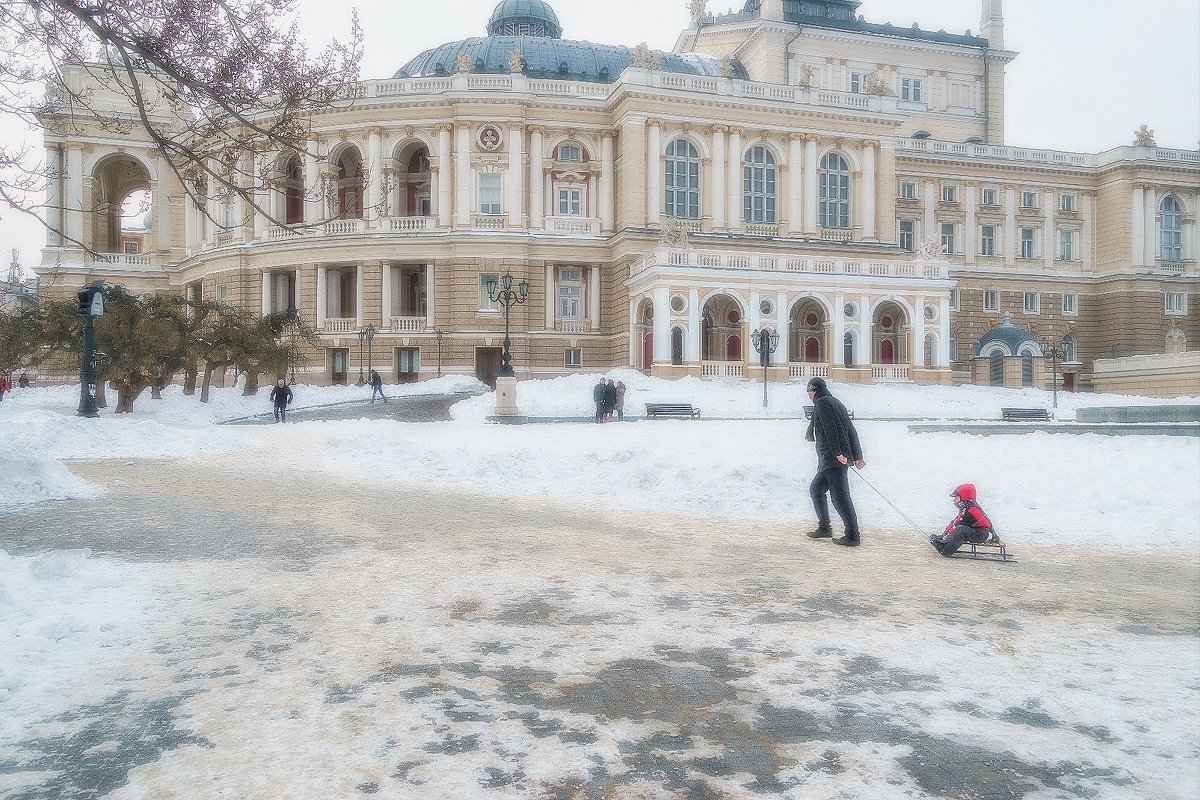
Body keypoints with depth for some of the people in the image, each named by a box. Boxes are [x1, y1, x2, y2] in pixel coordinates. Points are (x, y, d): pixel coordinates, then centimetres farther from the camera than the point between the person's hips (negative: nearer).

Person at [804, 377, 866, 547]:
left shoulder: (822, 403, -6)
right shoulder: (835, 402, 21)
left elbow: (830, 429, -18)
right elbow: (851, 430, 18)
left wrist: (837, 452, -23)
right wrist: (857, 456, 16)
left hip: (834, 459, -10)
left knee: (840, 496, -10)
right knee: (816, 488, 19)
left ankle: (852, 536, -9)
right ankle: (824, 528, 22)